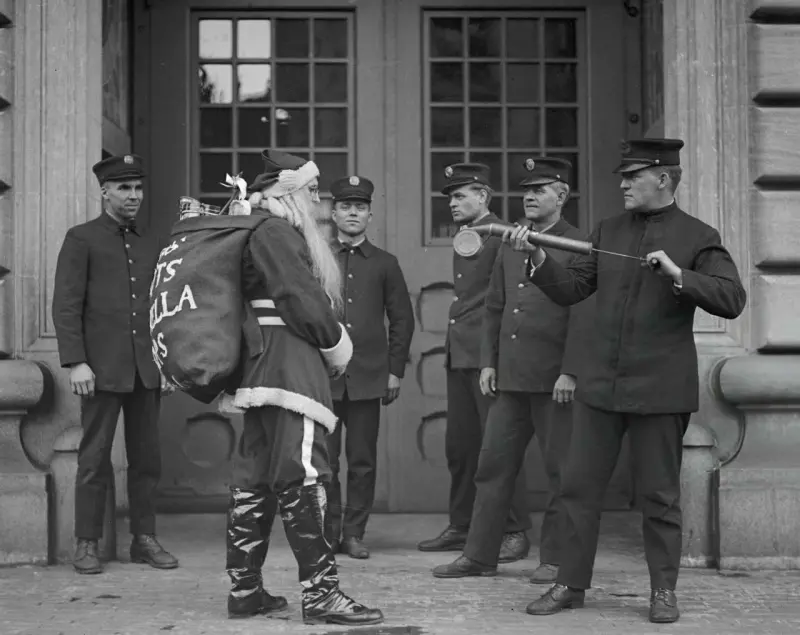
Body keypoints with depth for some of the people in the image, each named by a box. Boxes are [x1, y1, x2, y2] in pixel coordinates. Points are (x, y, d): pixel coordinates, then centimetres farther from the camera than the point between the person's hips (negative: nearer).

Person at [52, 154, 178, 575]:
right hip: (103, 367, -4)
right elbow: (65, 305, -5)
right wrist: (75, 362, -13)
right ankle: (87, 544, 7)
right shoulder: (81, 239, 1)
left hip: (148, 367, 5)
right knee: (95, 457, -1)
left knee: (147, 457, 6)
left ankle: (144, 539, 15)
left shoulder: (152, 244, 16)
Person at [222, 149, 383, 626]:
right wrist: (337, 346, -4)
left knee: (258, 475, 10)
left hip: (264, 367, 11)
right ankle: (320, 591, -11)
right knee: (302, 472, -11)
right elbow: (303, 301, -17)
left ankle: (245, 589, 14)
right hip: (290, 364, -11)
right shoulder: (275, 233, -10)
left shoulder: (277, 233, 21)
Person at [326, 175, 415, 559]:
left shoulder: (385, 264, 10)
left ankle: (354, 534, 12)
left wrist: (395, 370, 4)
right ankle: (327, 532, 10)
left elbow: (402, 320, 11)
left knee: (362, 461, 2)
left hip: (368, 377, 1)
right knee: (324, 460, 0)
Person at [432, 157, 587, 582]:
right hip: (510, 377, 6)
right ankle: (479, 556, 14)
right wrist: (488, 361, 10)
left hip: (554, 379, -6)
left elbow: (581, 315, -12)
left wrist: (570, 372, -17)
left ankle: (555, 558, 13)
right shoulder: (510, 245, 15)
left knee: (560, 471, 3)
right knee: (493, 464, 7)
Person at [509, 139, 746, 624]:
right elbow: (571, 289, 9)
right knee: (580, 486, 6)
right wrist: (537, 257, -7)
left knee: (659, 495, 5)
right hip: (601, 384, 4)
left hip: (659, 388, -4)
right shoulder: (609, 232, 11)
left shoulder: (698, 238, -2)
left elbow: (732, 300, -11)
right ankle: (571, 584, 16)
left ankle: (664, 591, 18)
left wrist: (678, 275, -22)